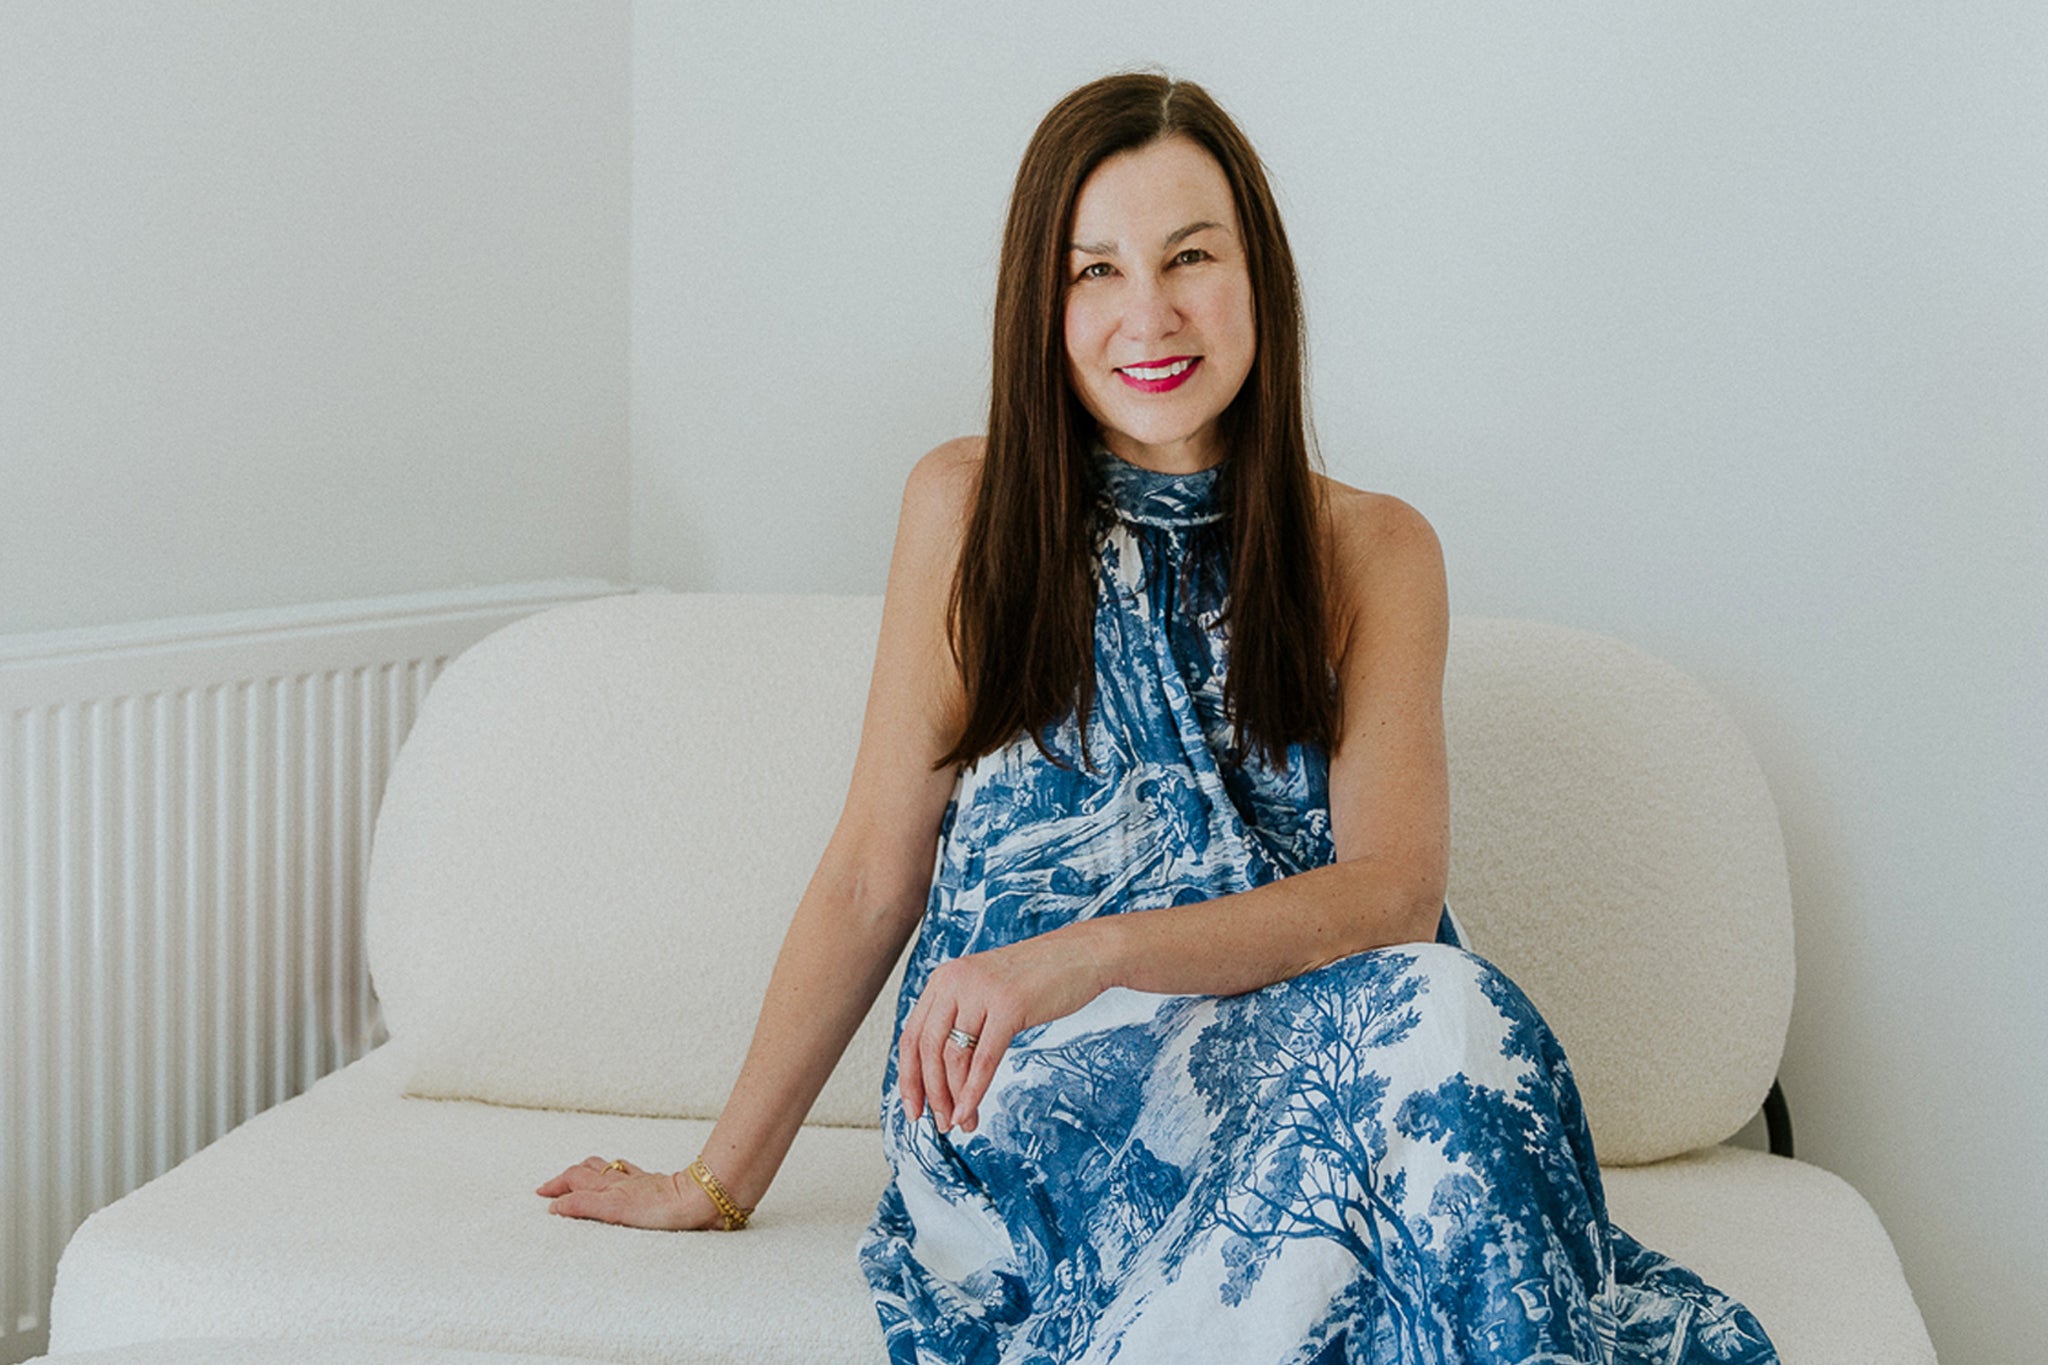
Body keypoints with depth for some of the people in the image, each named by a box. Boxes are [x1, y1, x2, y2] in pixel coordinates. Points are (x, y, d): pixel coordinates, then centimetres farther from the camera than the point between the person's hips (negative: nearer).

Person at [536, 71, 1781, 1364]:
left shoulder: (1374, 550, 9)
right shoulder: (969, 508, 7)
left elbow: (1395, 890, -6)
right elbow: (872, 872, 9)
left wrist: (1099, 950, -23)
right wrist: (719, 1182, 10)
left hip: (1294, 1045, 2)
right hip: (1024, 1094, -2)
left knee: (1446, 1013, -34)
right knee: (1424, 1023, -31)